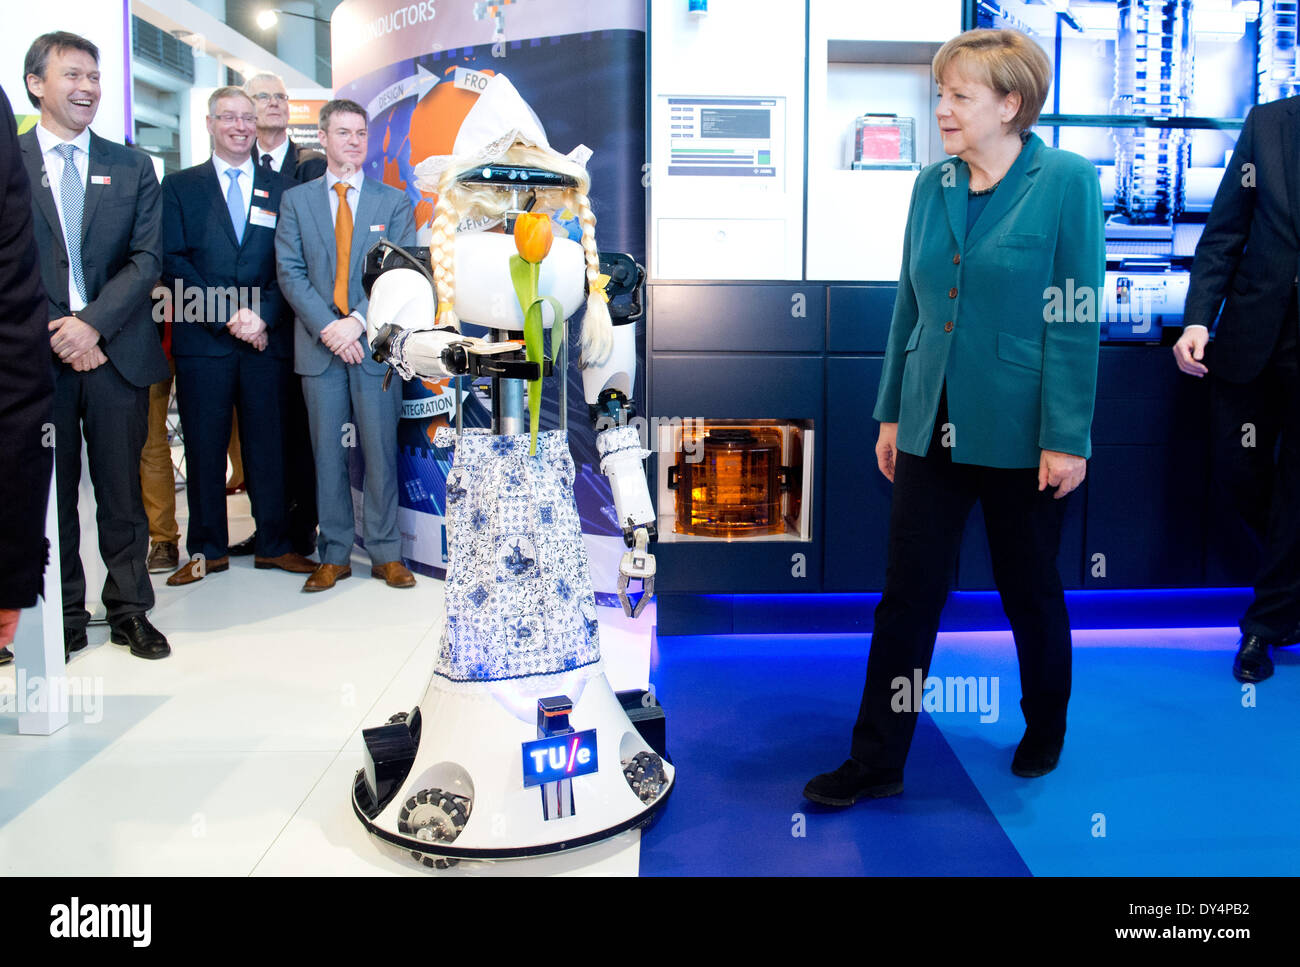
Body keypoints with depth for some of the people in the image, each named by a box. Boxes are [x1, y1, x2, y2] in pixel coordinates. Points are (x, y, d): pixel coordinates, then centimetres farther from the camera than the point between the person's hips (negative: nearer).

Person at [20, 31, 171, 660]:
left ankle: (129, 609, 17)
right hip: (37, 353, -1)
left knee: (121, 488, 6)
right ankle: (63, 613, 19)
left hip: (116, 351, 1)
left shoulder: (132, 167, 10)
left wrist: (93, 322, -11)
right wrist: (55, 333, -9)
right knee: (48, 490, 7)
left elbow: (147, 258, 2)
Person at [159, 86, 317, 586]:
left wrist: (263, 316, -10)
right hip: (202, 339, -1)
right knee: (205, 446, 4)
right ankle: (208, 550, 15)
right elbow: (174, 262, -1)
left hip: (266, 338, 1)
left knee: (268, 443, 4)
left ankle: (274, 544, 15)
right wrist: (228, 315, -11)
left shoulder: (281, 189, 13)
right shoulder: (179, 187, 9)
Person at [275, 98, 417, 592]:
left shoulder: (394, 201, 9)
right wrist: (326, 328, -11)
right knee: (327, 453, 5)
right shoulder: (296, 200, 11)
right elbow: (290, 272, 2)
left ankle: (386, 553, 11)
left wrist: (357, 321, -13)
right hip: (319, 344, 1)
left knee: (380, 450, 1)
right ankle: (334, 555, 14)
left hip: (374, 342, -1)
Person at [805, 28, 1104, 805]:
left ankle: (1045, 732, 40)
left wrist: (1068, 437, -13)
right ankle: (878, 762, 17)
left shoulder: (1067, 181, -8)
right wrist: (892, 413, 10)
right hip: (932, 430, 4)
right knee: (907, 594, 5)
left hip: (1020, 436, -4)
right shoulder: (932, 186, 7)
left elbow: (1078, 320, -10)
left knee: (1030, 593, 14)